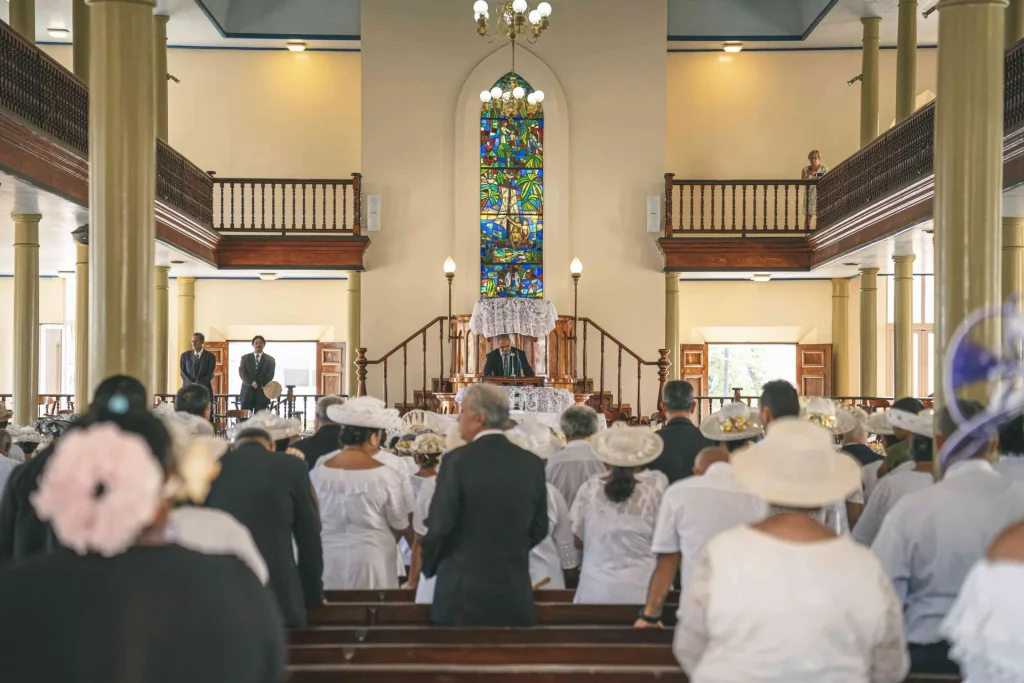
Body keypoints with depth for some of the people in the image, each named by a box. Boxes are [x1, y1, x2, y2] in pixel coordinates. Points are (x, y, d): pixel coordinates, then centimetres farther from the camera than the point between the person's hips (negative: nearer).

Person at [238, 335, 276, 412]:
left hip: (262, 393, -1)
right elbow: (242, 373, 0)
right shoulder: (245, 358, 12)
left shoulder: (270, 359, 9)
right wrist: (252, 383, -15)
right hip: (247, 393, 1)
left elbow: (270, 375, -1)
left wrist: (258, 383, -14)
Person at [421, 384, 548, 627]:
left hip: (464, 588, -4)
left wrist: (430, 566, 8)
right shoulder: (531, 463, 3)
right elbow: (539, 529, 9)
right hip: (516, 589, 4)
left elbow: (439, 526, -11)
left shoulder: (458, 460, -12)